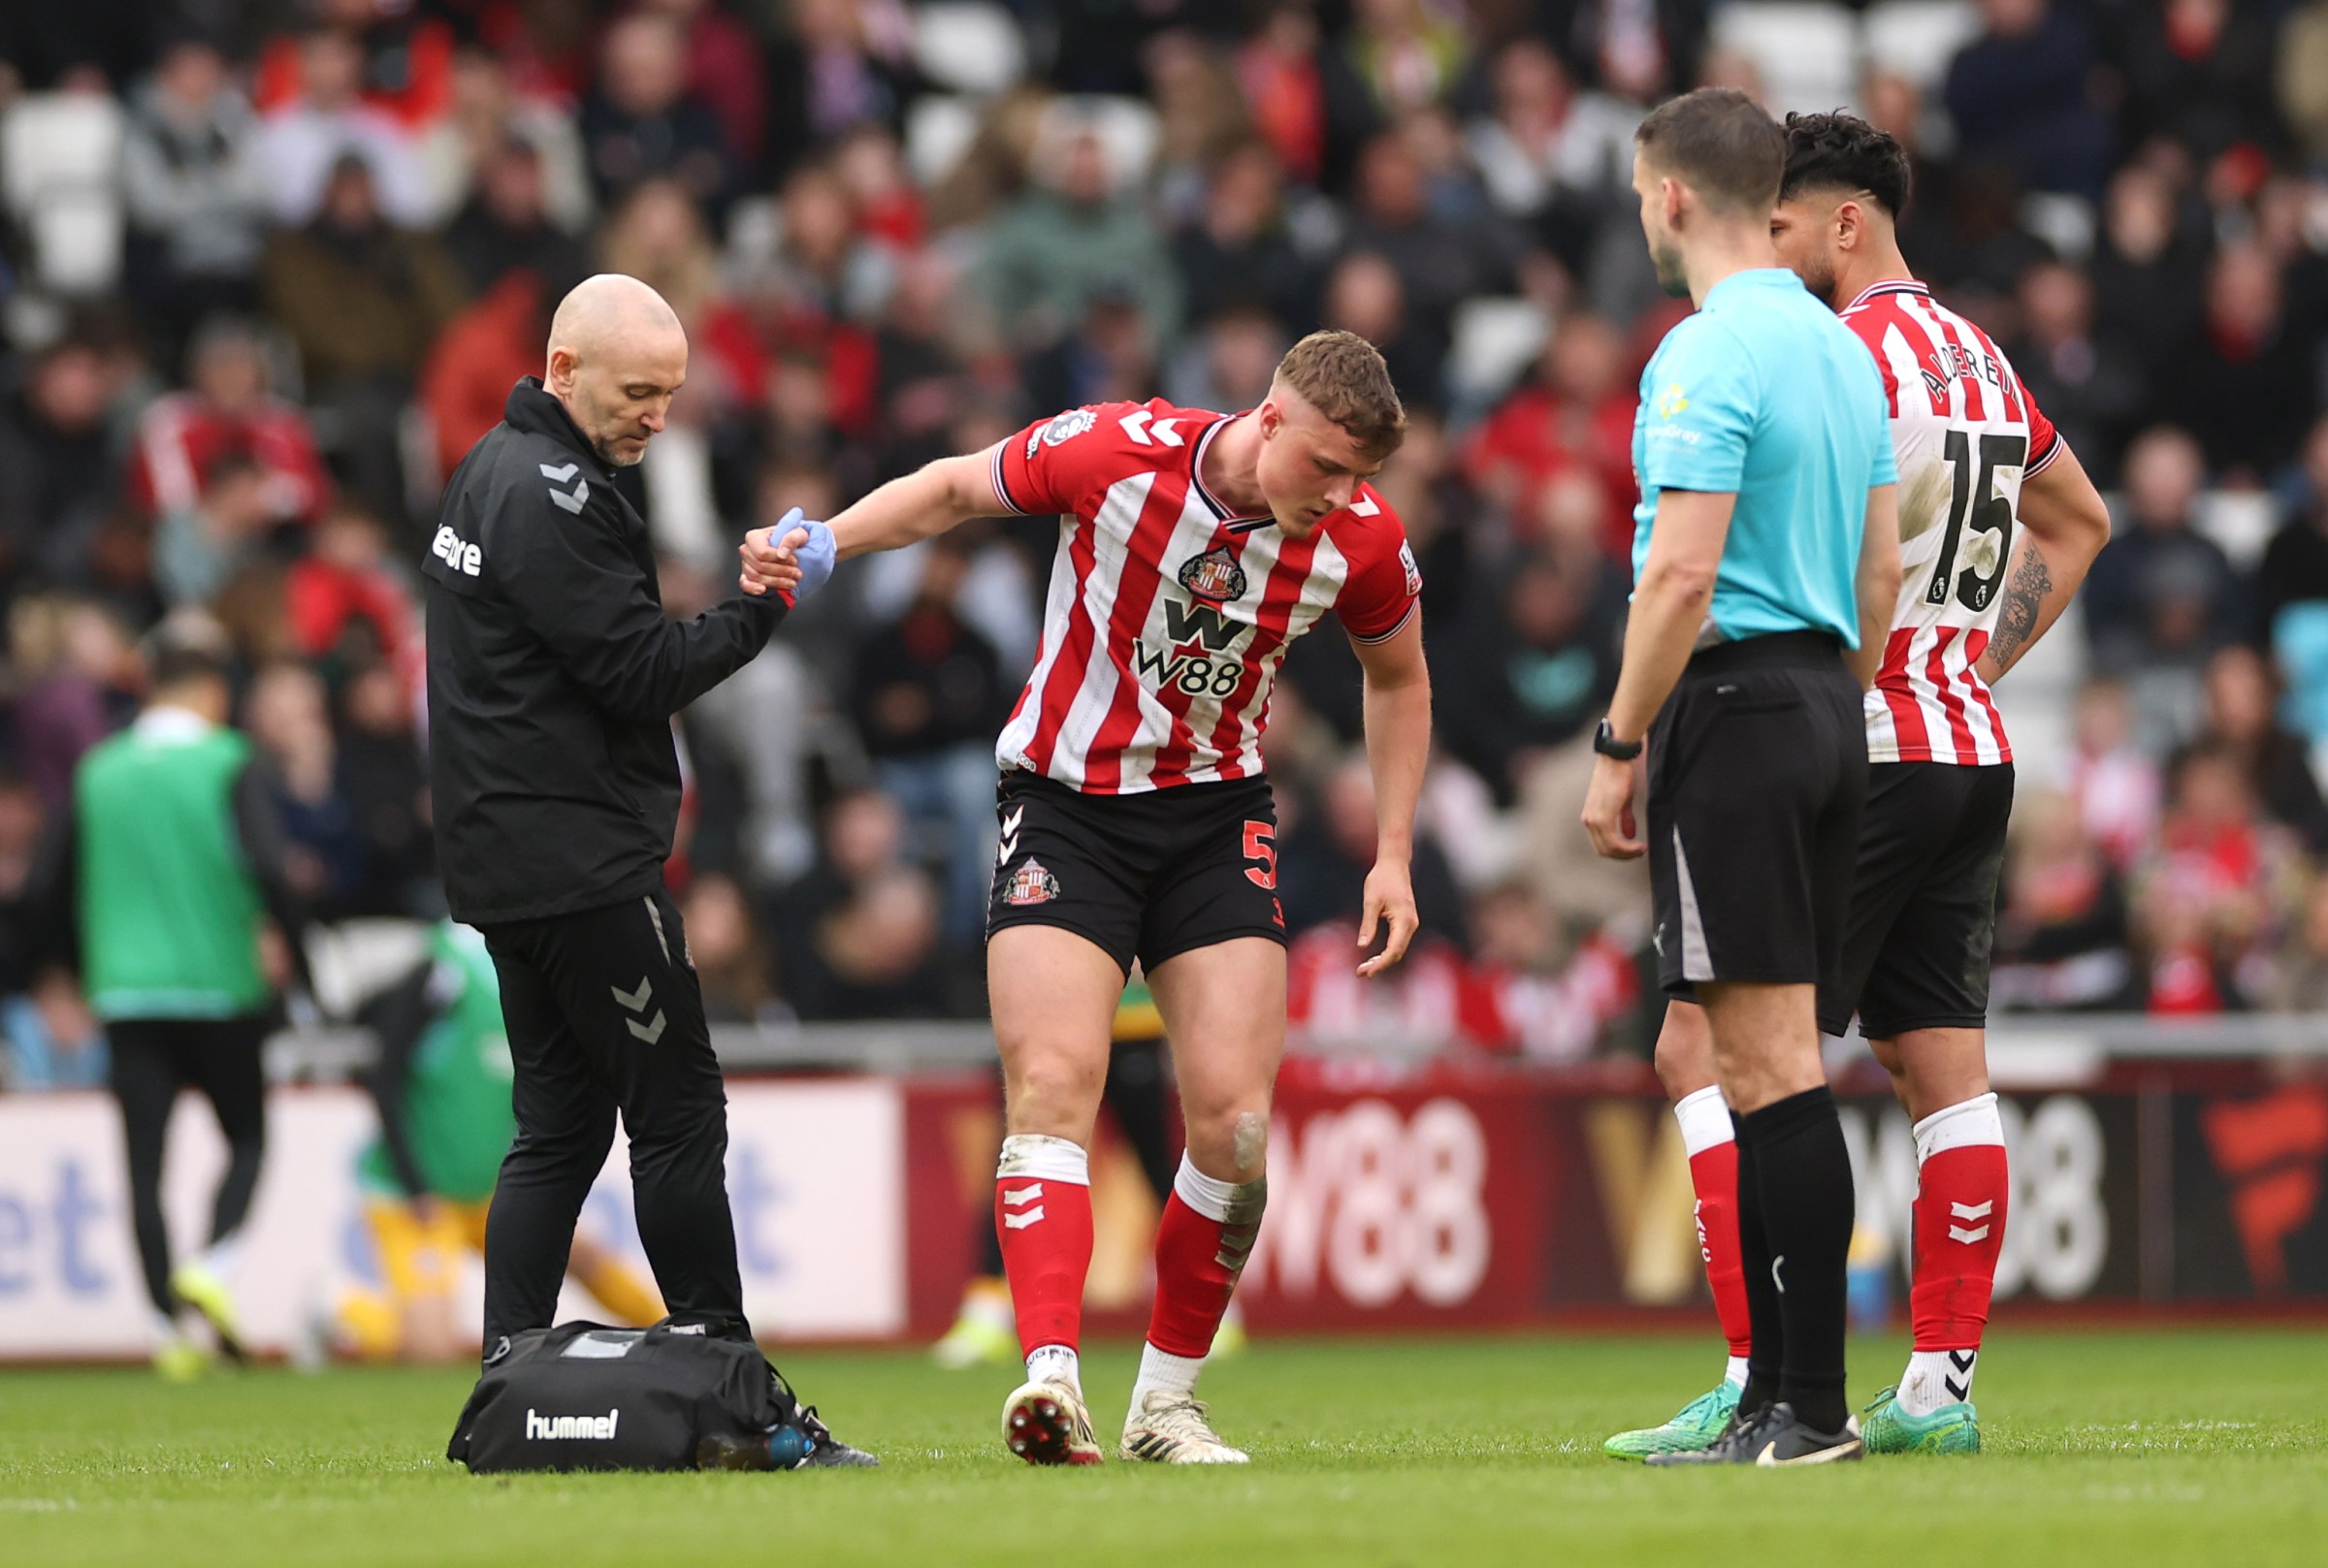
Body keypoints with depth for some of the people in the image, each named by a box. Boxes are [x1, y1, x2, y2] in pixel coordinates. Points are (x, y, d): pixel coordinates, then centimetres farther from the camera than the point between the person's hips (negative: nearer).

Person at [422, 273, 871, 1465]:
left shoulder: (497, 469, 17)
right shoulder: (549, 495, -16)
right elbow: (640, 671, -18)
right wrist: (761, 611, -13)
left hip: (511, 861, 10)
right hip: (582, 862, -10)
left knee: (559, 1125, 10)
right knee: (678, 1112, -6)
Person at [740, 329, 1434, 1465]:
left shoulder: (1361, 538, -10)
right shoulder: (1113, 452, -19)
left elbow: (1398, 680, 11)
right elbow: (955, 489, 0)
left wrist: (1392, 855, 6)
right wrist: (821, 543, -14)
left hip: (1218, 816, 2)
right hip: (1063, 803, -2)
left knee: (1233, 1121, -8)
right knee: (1053, 1085, -19)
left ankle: (1166, 1403, 7)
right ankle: (1051, 1374, -33)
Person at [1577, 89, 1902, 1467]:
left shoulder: (1708, 358, -13)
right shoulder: (1846, 352, 14)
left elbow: (1683, 574, -19)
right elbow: (1881, 571, 17)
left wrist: (1619, 751, -13)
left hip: (1733, 705, -9)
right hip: (1831, 707, 9)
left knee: (1769, 1060, -9)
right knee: (1768, 1061, 12)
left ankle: (1812, 1406, -11)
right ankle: (1776, 1389, 13)